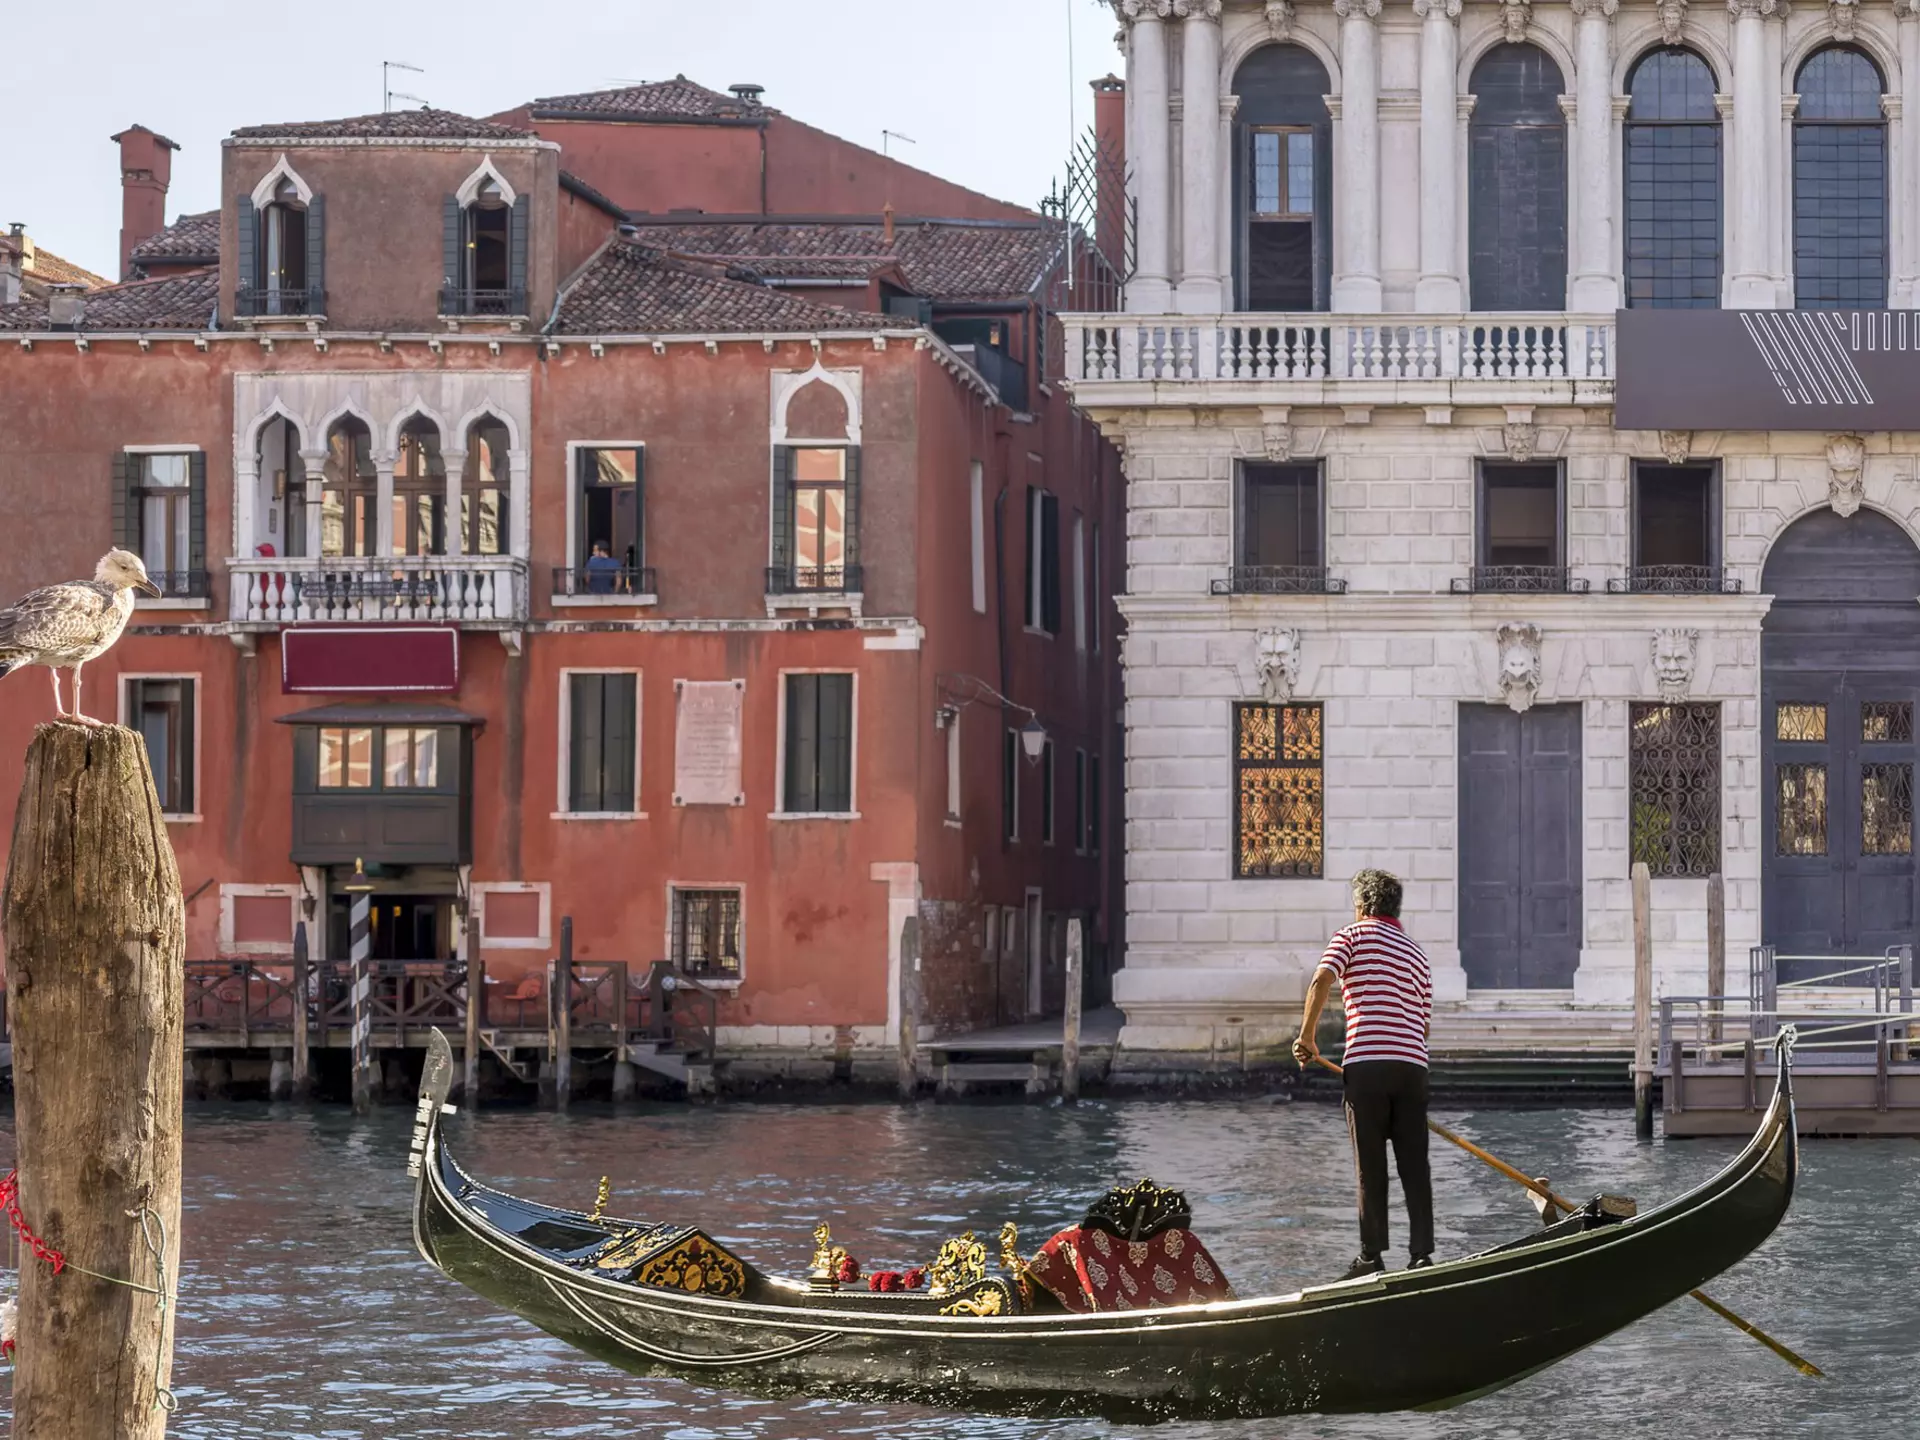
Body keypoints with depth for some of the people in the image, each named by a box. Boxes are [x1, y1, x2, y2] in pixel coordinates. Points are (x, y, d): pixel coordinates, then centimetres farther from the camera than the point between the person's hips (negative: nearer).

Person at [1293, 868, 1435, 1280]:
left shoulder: (1351, 936, 5)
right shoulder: (1417, 954, 21)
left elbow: (1321, 982, -11)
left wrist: (1307, 1037, -3)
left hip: (1367, 1064, -4)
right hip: (1414, 1065, 4)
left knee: (1370, 1165, -1)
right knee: (1414, 1164, 6)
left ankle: (1371, 1257, -2)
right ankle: (1422, 1254, 1)